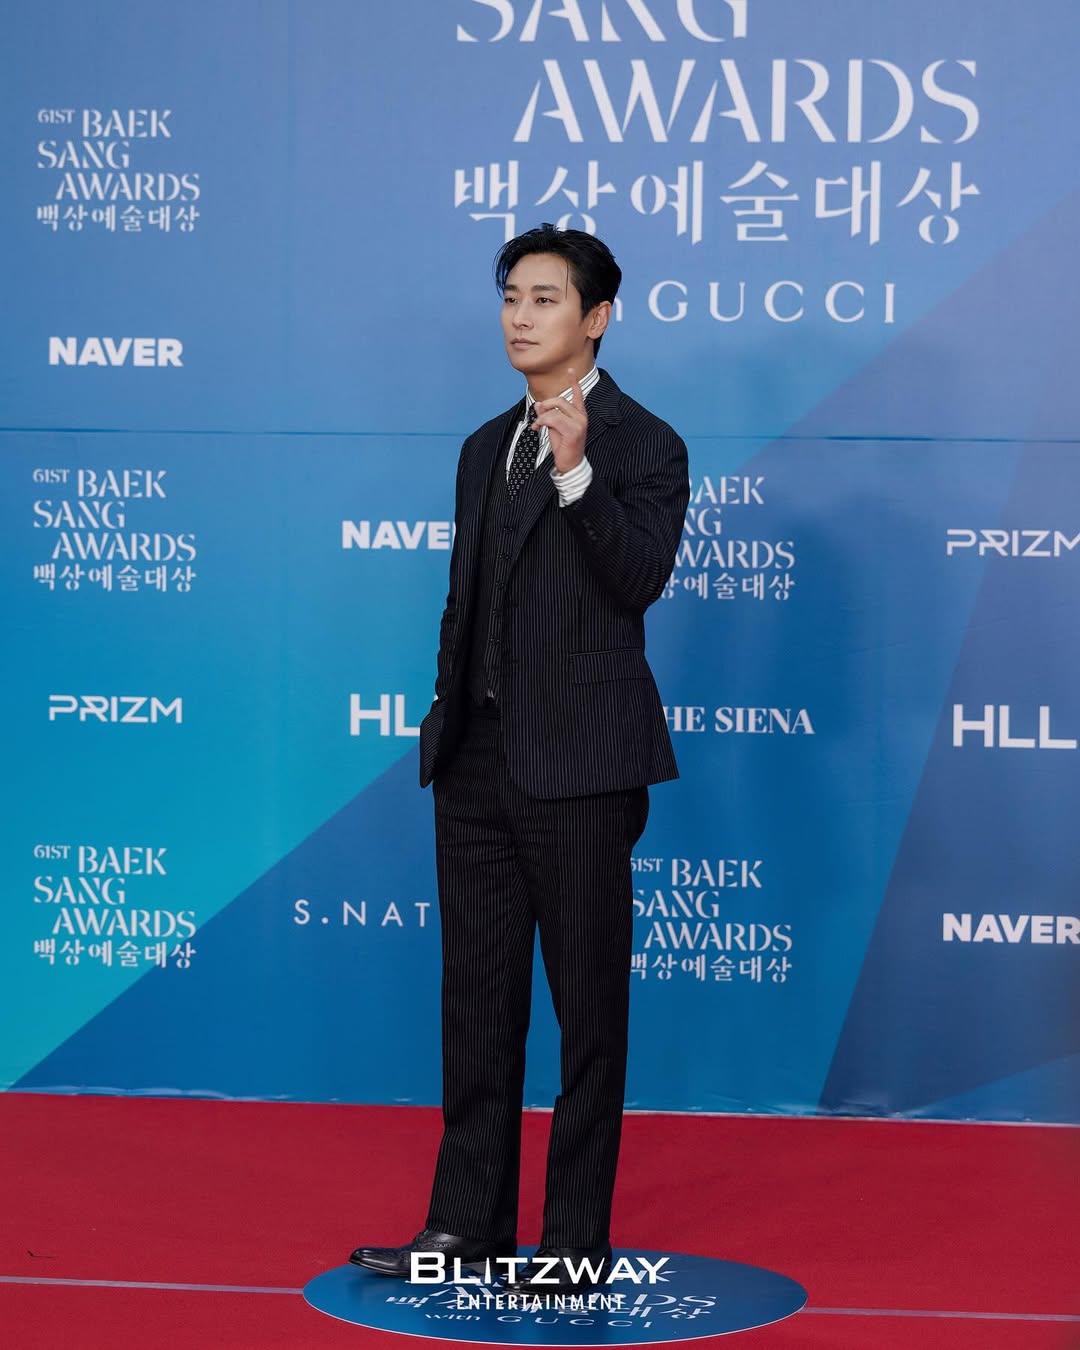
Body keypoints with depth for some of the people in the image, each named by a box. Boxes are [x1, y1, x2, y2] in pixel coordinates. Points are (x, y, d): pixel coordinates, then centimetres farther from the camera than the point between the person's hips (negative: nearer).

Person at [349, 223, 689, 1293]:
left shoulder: (642, 444, -5)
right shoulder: (485, 449, 16)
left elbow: (639, 580, -19)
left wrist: (577, 472, -28)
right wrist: (446, 725, 16)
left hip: (579, 763, -7)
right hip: (479, 755, 7)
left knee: (588, 1003, 1)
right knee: (477, 997, 12)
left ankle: (577, 1239, 8)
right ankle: (468, 1222, 21)